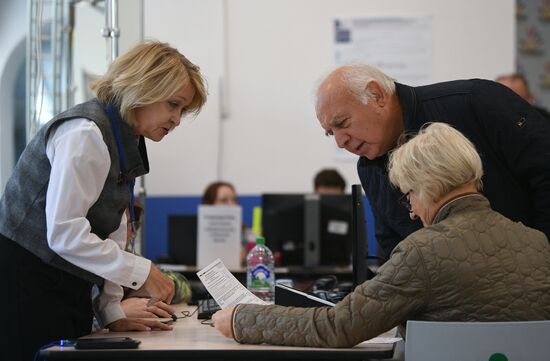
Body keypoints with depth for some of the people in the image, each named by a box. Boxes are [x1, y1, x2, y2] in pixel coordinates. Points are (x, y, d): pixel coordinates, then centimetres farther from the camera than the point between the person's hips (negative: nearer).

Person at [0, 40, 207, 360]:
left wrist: (113, 313, 6)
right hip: (27, 285, -9)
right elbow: (65, 233, -24)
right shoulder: (86, 135, -17)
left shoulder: (127, 143, 13)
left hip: (69, 291, 9)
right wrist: (141, 272, -20)